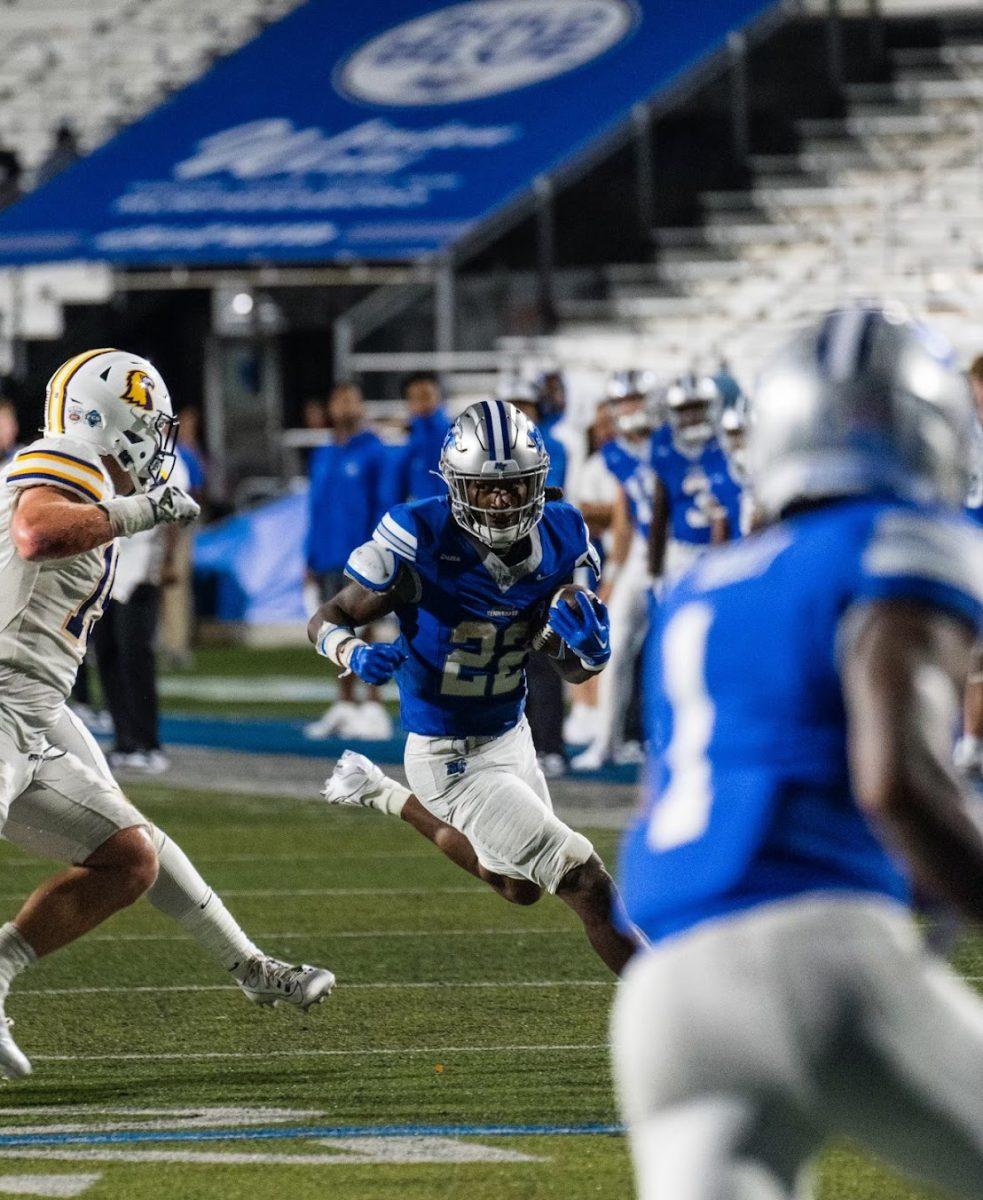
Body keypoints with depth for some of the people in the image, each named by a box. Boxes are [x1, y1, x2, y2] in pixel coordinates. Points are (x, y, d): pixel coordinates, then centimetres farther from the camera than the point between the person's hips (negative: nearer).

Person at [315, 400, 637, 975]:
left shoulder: (561, 538, -8)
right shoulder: (420, 541, -24)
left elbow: (574, 670, 1)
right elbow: (330, 619, -12)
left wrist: (590, 647, -22)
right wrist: (356, 654, -35)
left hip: (511, 733, 7)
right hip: (454, 756, -7)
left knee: (520, 887, 29)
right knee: (587, 881, -10)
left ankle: (387, 797, 44)